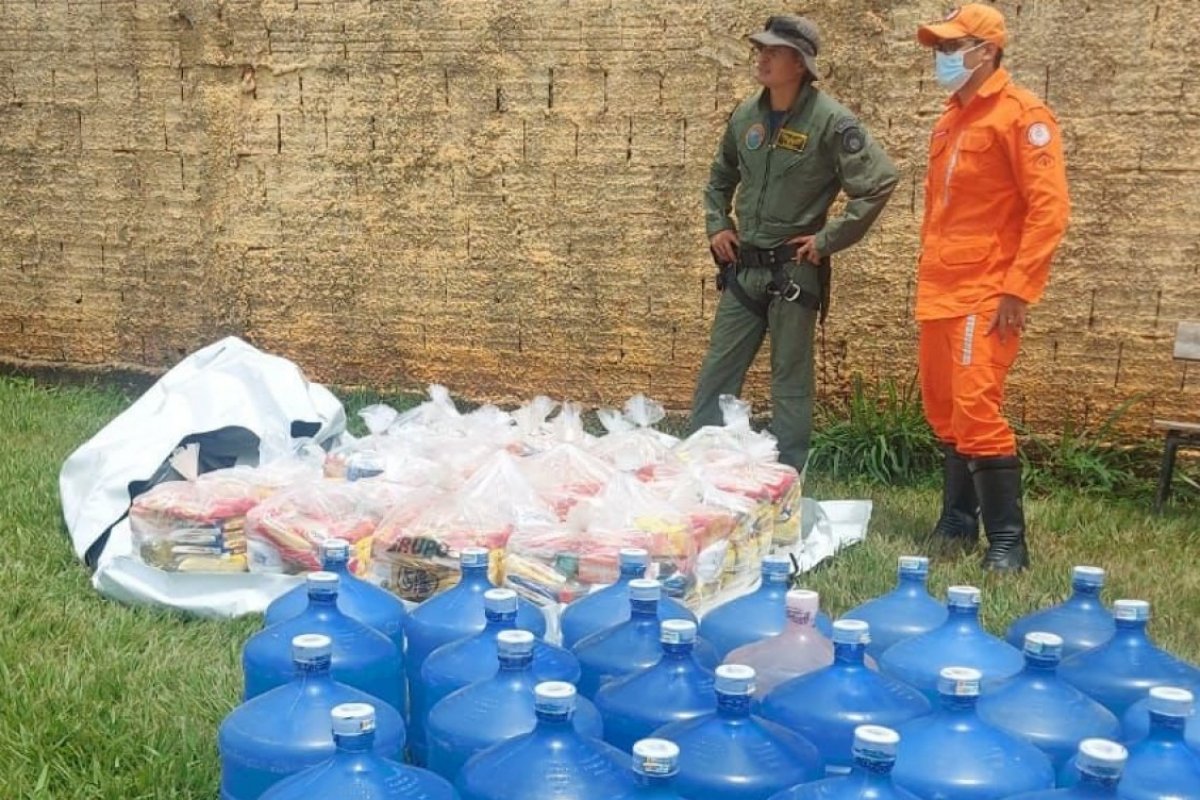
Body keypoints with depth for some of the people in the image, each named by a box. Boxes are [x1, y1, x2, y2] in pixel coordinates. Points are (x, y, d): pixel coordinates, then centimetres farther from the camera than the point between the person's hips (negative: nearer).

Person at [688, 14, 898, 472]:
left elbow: (880, 182, -16)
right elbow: (720, 178, 23)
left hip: (795, 271, -5)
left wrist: (829, 239, -14)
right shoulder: (745, 116, 5)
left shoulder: (830, 121, -13)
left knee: (790, 383, 3)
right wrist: (717, 225, 9)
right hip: (742, 268, 6)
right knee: (716, 374, 8)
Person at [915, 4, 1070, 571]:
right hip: (941, 294, 8)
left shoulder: (1021, 114, -8)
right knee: (944, 413, 13)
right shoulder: (950, 120, 16)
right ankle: (957, 524, 25)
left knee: (976, 412, -12)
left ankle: (1007, 542, -5)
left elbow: (1049, 206, -15)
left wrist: (1018, 289, -20)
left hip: (986, 296, -8)